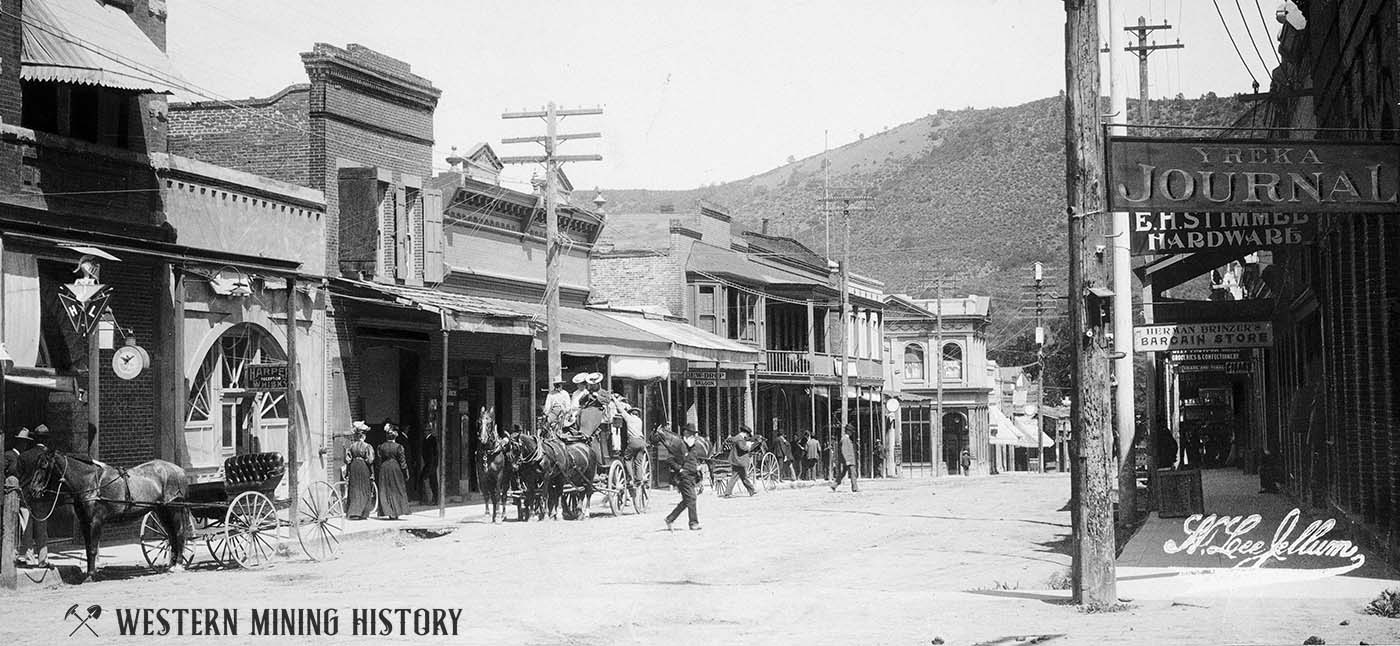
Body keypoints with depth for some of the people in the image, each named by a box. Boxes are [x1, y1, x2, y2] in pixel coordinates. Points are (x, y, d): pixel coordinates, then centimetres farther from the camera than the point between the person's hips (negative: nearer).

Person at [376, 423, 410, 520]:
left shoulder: (381, 447, 0)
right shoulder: (398, 447, -8)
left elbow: (380, 460, 5)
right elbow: (402, 461, -6)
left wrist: (380, 469, 15)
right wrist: (406, 472, 1)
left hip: (384, 468, 2)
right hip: (396, 468, -2)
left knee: (386, 491, 6)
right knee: (397, 491, 5)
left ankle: (389, 513, 1)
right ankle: (396, 513, 1)